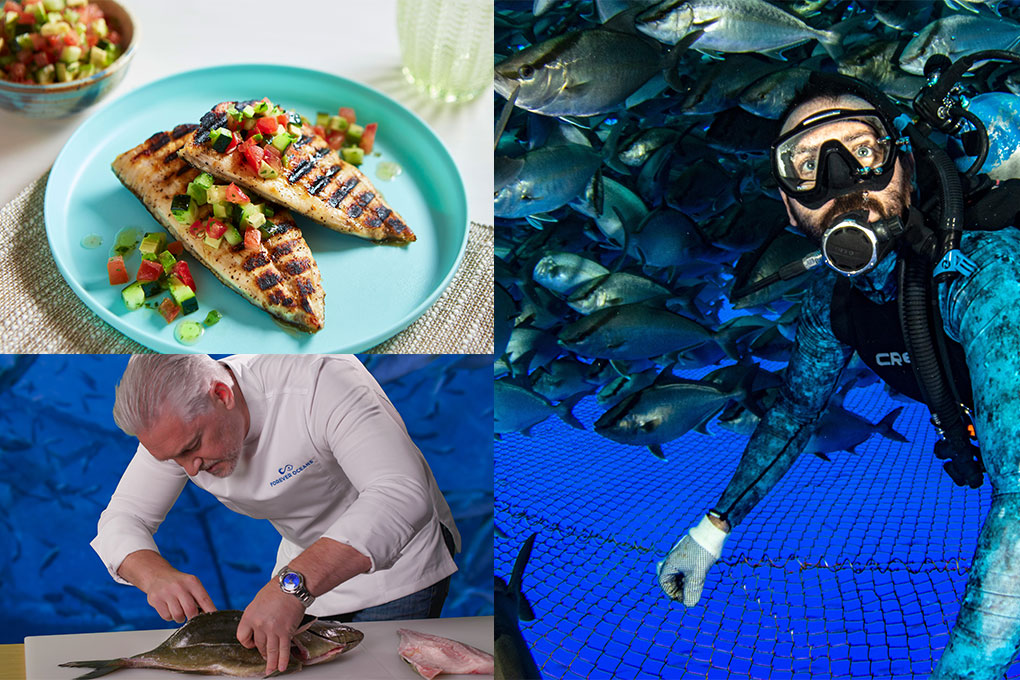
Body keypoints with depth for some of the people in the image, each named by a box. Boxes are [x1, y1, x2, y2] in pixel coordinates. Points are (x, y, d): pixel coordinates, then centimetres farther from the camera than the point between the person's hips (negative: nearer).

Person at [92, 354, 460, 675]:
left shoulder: (321, 381, -36)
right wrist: (155, 574, -33)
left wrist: (292, 585, -55)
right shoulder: (176, 425, -16)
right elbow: (120, 520, -9)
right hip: (305, 570, 5)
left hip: (399, 562, -5)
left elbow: (403, 495, -47)